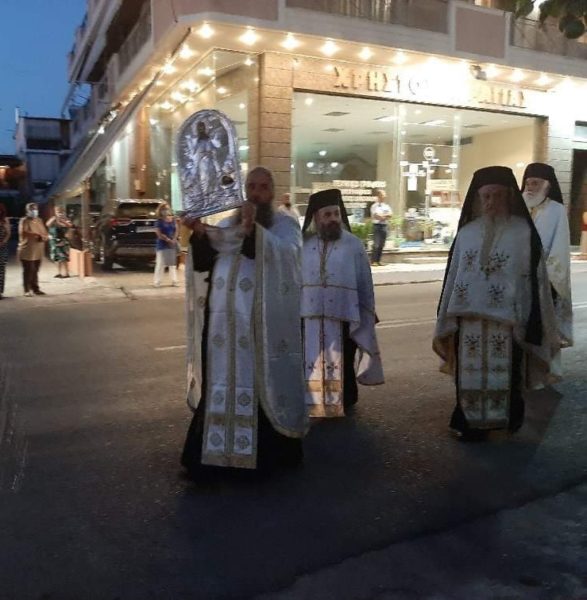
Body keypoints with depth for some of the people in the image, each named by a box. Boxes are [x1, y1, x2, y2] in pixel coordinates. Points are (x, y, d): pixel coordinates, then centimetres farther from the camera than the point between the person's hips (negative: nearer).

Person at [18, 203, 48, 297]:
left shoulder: (39, 221, 15)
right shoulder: (24, 221, -5)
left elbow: (45, 234, 13)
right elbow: (23, 233, -20)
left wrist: (43, 237, -11)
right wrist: (37, 235, -18)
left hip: (38, 251, 6)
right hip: (27, 251, -6)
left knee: (35, 271, 11)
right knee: (28, 271, -3)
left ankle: (35, 289, 17)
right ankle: (27, 290, 2)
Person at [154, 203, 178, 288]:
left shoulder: (173, 219, 9)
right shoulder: (159, 221, -6)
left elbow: (176, 230, 7)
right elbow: (159, 234, -12)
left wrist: (174, 239, -10)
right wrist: (168, 240, -15)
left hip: (172, 245, 5)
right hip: (162, 245, -5)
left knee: (173, 263, 9)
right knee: (160, 264, -4)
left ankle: (174, 281, 15)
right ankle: (157, 282, 1)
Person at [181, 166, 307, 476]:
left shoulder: (286, 225, 5)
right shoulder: (227, 224, 16)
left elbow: (284, 254, -17)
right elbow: (203, 262, 8)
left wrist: (254, 230, -31)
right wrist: (200, 234, -10)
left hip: (263, 324, -4)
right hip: (223, 321, 4)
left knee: (262, 386, 0)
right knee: (219, 384, 7)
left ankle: (267, 452, 13)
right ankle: (215, 451, 17)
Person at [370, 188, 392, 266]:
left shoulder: (386, 206, 15)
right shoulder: (375, 206, -3)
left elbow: (390, 214, 4)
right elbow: (376, 216, -13)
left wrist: (382, 216, -11)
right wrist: (385, 216, -3)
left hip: (384, 226, 6)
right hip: (377, 225, -6)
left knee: (382, 244, 7)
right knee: (376, 244, -10)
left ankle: (378, 260, 14)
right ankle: (373, 261, -7)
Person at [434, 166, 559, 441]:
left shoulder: (524, 233, -3)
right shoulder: (466, 232, 6)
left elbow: (535, 279, -4)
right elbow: (452, 276, 9)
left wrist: (532, 325, -7)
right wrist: (444, 322, 9)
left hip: (506, 320, -3)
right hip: (470, 319, 3)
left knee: (504, 377, 5)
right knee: (471, 377, 10)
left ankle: (506, 422, 24)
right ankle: (472, 423, 26)